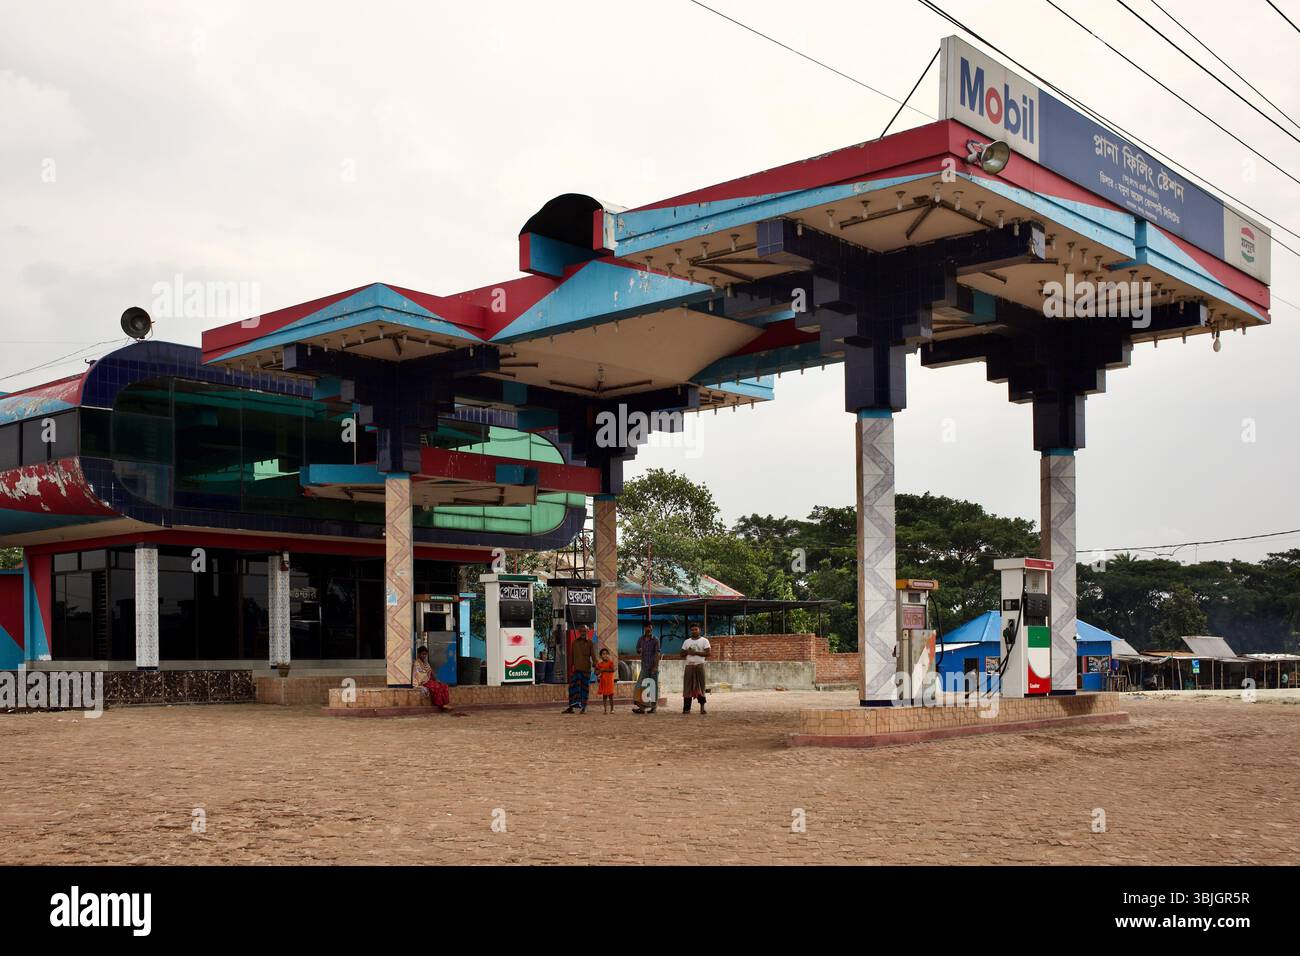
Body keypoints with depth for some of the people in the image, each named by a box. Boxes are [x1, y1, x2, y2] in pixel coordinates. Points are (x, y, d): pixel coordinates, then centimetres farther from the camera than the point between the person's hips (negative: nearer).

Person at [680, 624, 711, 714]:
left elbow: (707, 653, -5)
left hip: (699, 665, -3)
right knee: (687, 687, -3)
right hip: (689, 666, 3)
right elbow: (682, 653, 15)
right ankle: (686, 708, -4)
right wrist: (688, 652, -6)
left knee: (701, 686, -5)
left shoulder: (704, 641, 4)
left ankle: (702, 707, -3)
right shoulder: (686, 641, 16)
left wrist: (696, 652, -13)